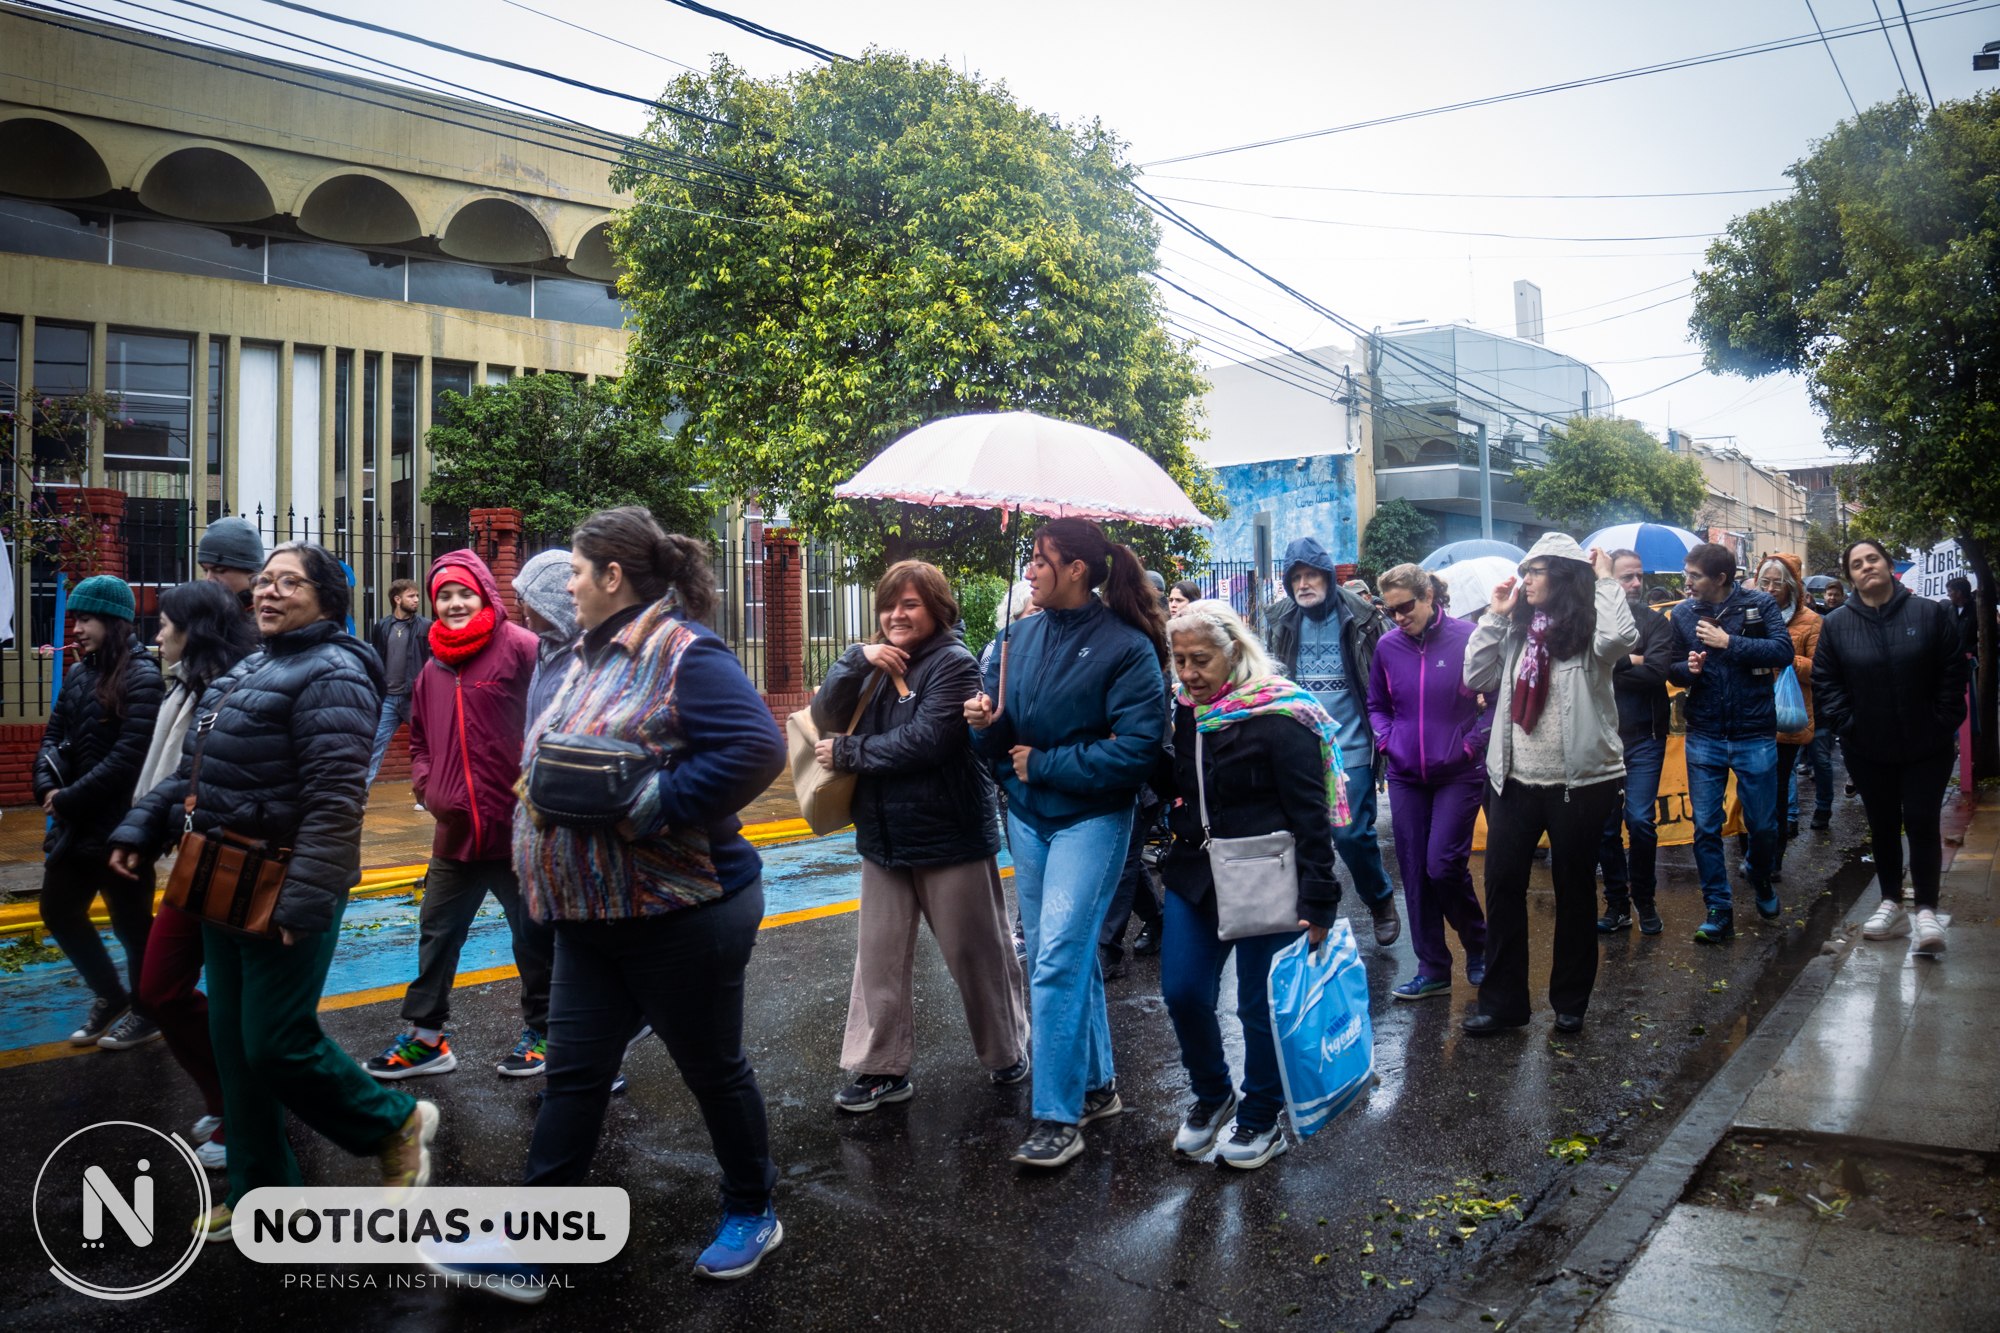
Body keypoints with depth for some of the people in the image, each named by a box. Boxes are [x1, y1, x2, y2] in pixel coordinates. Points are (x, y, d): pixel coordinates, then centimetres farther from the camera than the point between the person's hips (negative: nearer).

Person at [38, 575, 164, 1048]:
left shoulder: (141, 678, -14)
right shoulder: (78, 675, 9)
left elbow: (129, 757, -21)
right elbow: (53, 738, 12)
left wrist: (70, 799, -18)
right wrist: (48, 787, -6)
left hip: (120, 826, -8)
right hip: (75, 824, 8)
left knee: (131, 921, 6)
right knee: (59, 911, 16)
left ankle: (146, 1012, 25)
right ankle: (109, 996, 35)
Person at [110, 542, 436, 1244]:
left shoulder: (330, 675, -15)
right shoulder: (251, 671, 15)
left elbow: (335, 799, -23)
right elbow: (194, 770, 23)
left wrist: (305, 899, -27)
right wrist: (141, 829, 14)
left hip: (284, 892, -10)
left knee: (277, 1042, -5)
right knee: (233, 1037, 15)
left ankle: (396, 1122, 17)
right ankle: (260, 1186, 29)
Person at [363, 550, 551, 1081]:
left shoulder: (519, 648, -10)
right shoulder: (433, 668, 12)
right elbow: (420, 738, 23)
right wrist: (425, 784, 6)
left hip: (516, 827, -7)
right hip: (456, 829, 7)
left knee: (533, 935, 8)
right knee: (436, 934, 15)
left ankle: (542, 1032, 24)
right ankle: (425, 1036, 28)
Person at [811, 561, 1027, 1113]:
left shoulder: (953, 663, -11)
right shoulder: (877, 664, 10)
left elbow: (927, 740, -22)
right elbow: (825, 717, 2)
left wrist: (848, 753, -13)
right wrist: (856, 659, -12)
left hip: (949, 835, -6)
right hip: (883, 836, 6)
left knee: (976, 951, 8)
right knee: (880, 954, 8)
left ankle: (1007, 1052, 27)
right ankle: (881, 1069, 18)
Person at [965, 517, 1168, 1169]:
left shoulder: (1126, 646, -13)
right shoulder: (1024, 634, 6)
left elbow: (1138, 747, -19)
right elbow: (998, 740, 12)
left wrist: (1044, 764, -16)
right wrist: (990, 721, -12)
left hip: (1091, 817, -7)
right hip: (1027, 816, 7)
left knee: (1057, 961, -11)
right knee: (1066, 958, 15)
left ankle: (1058, 1116, -1)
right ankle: (1097, 1085, 29)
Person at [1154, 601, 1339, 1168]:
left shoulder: (1278, 716, -15)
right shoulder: (1187, 711, 6)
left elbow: (1311, 812, -14)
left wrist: (1318, 900, -17)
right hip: (1195, 876, 6)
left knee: (1261, 1004, 5)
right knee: (1182, 993, 5)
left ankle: (1260, 1118, 27)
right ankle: (1212, 1096, 31)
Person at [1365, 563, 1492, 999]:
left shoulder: (1467, 639, -8)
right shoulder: (1387, 646, 3)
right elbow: (1377, 704, 17)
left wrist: (1473, 743, -9)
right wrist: (1386, 741, 2)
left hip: (1459, 774, -4)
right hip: (1406, 776, 4)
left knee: (1444, 865, -10)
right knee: (1414, 873, 5)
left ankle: (1478, 946, 18)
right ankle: (1433, 970, 17)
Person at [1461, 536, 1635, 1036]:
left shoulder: (1586, 629, -7)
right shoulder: (1516, 630, 7)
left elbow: (1621, 639, -29)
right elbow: (1477, 678, 3)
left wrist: (1606, 582, -16)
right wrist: (1493, 617, 1)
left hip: (1578, 783, -4)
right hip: (1515, 780, 5)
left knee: (1574, 891, 10)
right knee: (1503, 886, 5)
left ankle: (1570, 1003, 25)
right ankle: (1502, 1002, 15)